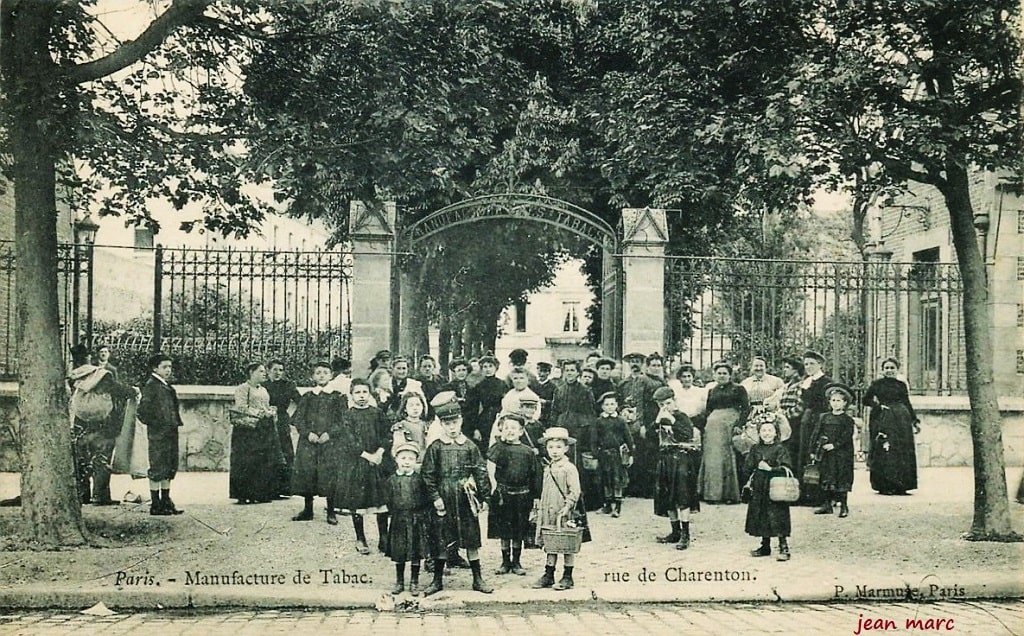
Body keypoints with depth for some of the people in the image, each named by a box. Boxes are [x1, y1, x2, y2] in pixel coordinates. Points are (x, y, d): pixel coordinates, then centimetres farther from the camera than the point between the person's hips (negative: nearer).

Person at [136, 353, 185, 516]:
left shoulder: (168, 387, 16)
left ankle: (165, 502, 20)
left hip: (170, 433, 8)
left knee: (169, 469, 12)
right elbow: (142, 411, -15)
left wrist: (176, 423, 13)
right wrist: (154, 424, -13)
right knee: (157, 469, -3)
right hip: (158, 435, -8)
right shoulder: (151, 386, -9)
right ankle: (155, 505, 3)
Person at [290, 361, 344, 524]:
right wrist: (308, 433, -9)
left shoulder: (337, 396, 4)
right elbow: (298, 419, 6)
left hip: (330, 441, -2)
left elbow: (343, 420, 0)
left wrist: (329, 433, -13)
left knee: (330, 474, -5)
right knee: (306, 472, 1)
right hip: (308, 441, 2)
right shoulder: (307, 397, 10)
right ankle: (307, 510, 14)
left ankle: (331, 512, 6)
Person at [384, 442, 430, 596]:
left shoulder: (419, 479, -2)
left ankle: (414, 582, 17)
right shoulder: (391, 480, 2)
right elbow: (388, 501, 6)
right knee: (398, 554, 9)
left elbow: (426, 500, 0)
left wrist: (423, 516, -6)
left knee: (416, 553, 5)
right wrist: (394, 513, -2)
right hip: (398, 522, 1)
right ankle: (399, 582, 23)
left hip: (416, 522, -1)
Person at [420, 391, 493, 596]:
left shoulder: (470, 447, 1)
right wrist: (435, 497, -7)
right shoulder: (435, 448, -1)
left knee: (471, 540, 6)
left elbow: (481, 473, 3)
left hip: (465, 500, 1)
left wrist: (484, 497, -2)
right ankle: (437, 580, 17)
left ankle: (478, 579, 16)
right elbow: (427, 475, 0)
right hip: (443, 500, -1)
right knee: (441, 542, 6)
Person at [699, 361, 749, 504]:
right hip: (713, 427, 4)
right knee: (713, 459, 0)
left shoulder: (738, 389, 5)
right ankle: (714, 493, 5)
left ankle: (731, 494, -2)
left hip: (730, 424, -4)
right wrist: (706, 425, 6)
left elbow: (745, 408, -2)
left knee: (728, 459, -6)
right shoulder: (712, 391, 19)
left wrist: (739, 425, -12)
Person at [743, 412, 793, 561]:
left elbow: (786, 468, -12)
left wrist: (770, 469, -18)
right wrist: (749, 482, 6)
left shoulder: (780, 449, -5)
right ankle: (765, 546, 23)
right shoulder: (755, 449, 10)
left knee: (777, 518, -9)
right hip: (758, 489, 5)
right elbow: (749, 468, 15)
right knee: (761, 519, 10)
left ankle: (784, 548, -2)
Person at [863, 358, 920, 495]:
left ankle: (901, 486, 5)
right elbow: (866, 400, 7)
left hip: (901, 421, 3)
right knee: (884, 452, -8)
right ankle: (884, 486, -5)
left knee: (903, 452, -1)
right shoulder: (877, 384, 5)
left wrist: (915, 421, 11)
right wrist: (877, 405, -9)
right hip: (882, 421, -3)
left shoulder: (901, 385, 12)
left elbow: (908, 404, 15)